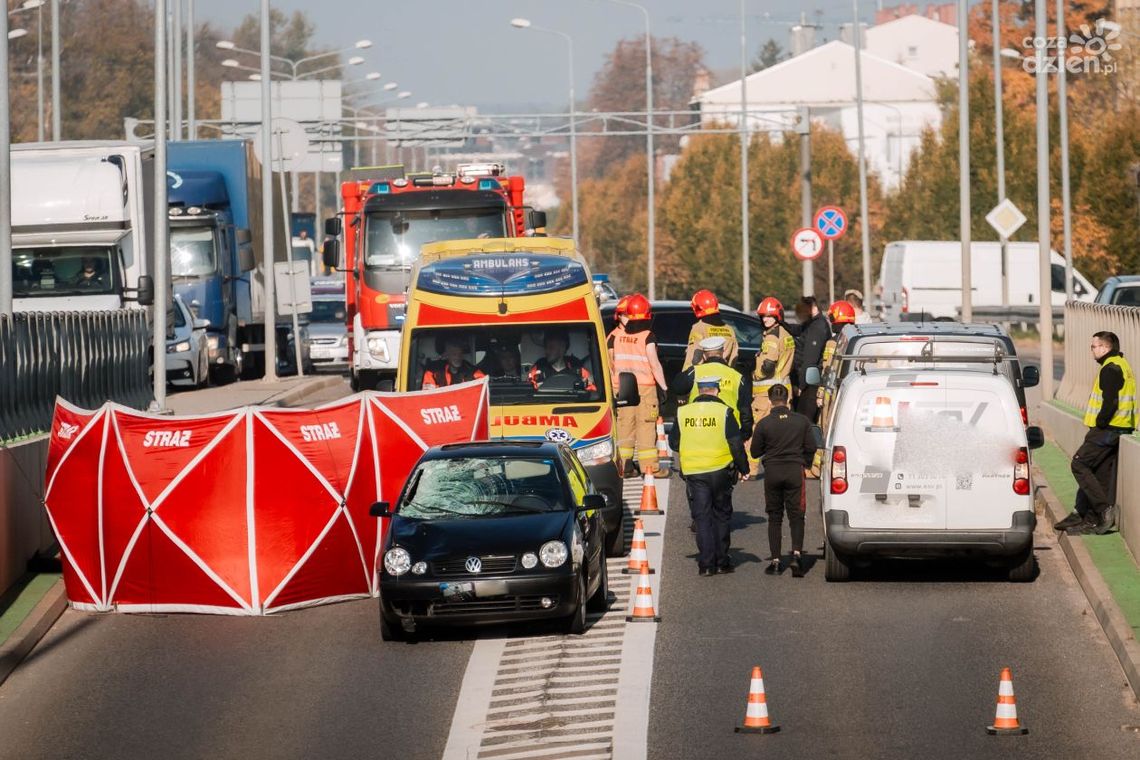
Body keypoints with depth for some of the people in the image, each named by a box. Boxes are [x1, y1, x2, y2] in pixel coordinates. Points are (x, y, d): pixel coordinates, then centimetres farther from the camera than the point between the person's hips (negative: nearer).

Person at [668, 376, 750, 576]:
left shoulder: (682, 413, 2)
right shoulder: (723, 412, -6)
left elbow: (674, 443, 12)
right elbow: (736, 444, -7)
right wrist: (743, 469, 4)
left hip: (693, 472, 1)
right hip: (720, 470, -1)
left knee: (702, 517, 4)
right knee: (721, 515, 12)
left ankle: (706, 564, -3)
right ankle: (722, 562, 13)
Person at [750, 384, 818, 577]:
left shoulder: (764, 424, -6)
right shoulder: (802, 421, -2)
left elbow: (755, 452, 1)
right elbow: (811, 447, 2)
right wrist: (805, 464, 19)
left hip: (772, 472, 0)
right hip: (795, 471, 0)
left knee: (774, 517, 9)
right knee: (796, 516, 4)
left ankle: (775, 560, 6)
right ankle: (796, 553, -17)